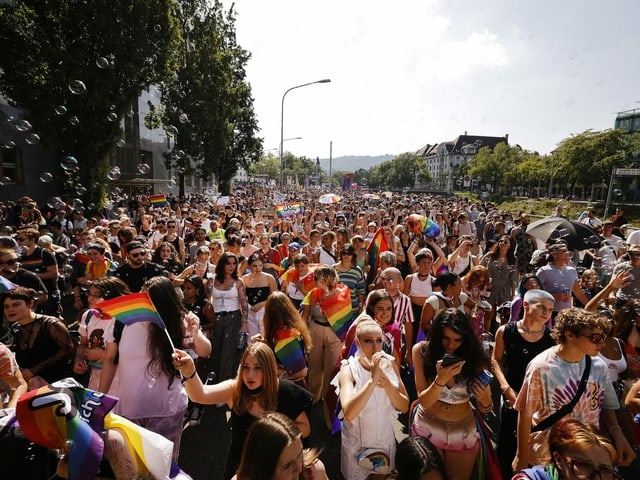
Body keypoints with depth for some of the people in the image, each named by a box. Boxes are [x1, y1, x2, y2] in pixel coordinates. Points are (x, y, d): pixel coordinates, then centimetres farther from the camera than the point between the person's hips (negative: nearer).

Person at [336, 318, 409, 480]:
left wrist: (387, 384, -27)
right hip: (357, 444, -3)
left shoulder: (390, 364, -9)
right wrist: (372, 379, -42)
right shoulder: (349, 369, -22)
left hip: (386, 440, 3)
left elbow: (404, 407, -9)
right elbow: (349, 413, -35)